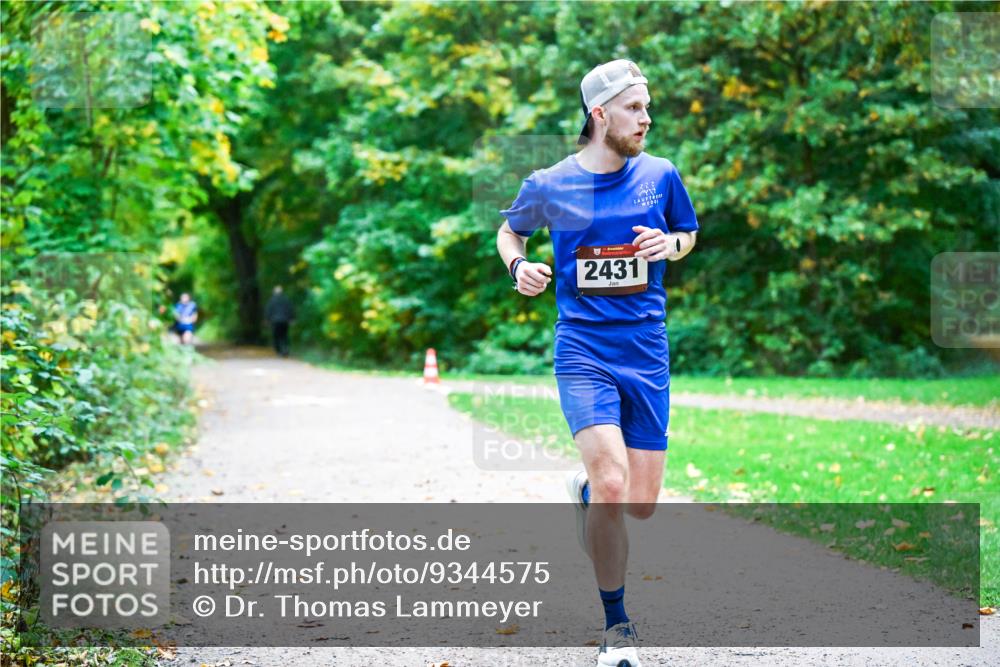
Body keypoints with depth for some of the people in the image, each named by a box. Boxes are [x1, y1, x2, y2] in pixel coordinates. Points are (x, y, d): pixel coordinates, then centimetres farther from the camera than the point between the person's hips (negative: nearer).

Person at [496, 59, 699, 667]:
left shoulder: (660, 175, 3)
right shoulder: (549, 186, -2)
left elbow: (689, 234, 20)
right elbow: (509, 230, 17)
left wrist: (672, 244, -4)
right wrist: (519, 266, -4)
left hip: (647, 352, 3)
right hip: (583, 350, -3)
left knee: (641, 504, 2)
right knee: (613, 484, -21)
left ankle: (584, 490, 40)